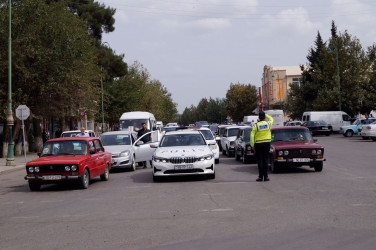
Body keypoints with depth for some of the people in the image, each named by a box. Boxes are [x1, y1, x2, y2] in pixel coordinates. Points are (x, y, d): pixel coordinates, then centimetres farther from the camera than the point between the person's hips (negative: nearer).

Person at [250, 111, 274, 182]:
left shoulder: (256, 125, -5)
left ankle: (260, 176, 0)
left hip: (258, 144, -1)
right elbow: (271, 119, 26)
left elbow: (252, 136, -9)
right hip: (267, 143, 2)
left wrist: (252, 145, -4)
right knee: (266, 160, 5)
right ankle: (266, 176, 4)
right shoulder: (268, 123, 0)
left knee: (260, 160, 2)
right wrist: (265, 114, 27)